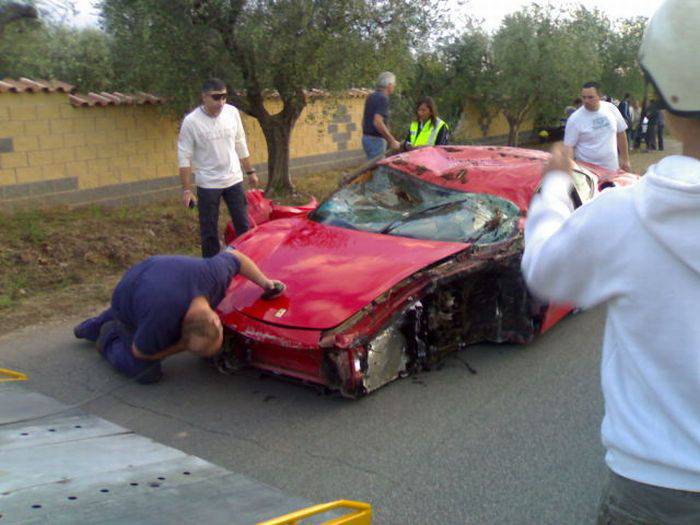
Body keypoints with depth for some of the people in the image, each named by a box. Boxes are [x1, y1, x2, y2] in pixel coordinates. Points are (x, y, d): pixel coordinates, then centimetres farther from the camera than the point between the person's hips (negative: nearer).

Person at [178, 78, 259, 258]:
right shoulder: (191, 121, -13)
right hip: (207, 184, -3)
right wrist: (186, 189, -13)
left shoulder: (232, 112, -2)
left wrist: (250, 171, 12)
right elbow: (184, 157, -10)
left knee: (243, 225, 10)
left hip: (234, 179, 3)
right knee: (209, 231, 7)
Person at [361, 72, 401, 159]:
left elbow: (364, 121, 18)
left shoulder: (371, 97, 13)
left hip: (367, 138, 9)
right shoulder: (383, 99, -15)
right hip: (376, 140, -9)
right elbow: (378, 122, -26)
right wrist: (392, 141, -22)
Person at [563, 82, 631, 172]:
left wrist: (625, 160, 13)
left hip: (612, 168, 4)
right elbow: (569, 146, -12)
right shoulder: (575, 119, -11)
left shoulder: (611, 108, 1)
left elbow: (620, 134, 11)